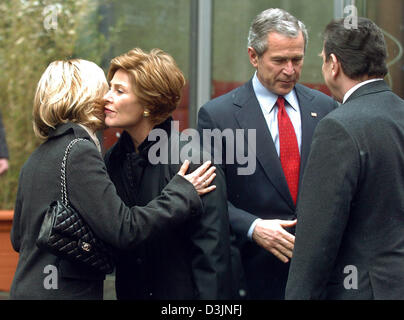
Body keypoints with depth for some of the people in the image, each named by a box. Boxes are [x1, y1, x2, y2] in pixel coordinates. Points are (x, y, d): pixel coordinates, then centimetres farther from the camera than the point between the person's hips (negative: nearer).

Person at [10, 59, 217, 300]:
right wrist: (183, 193, -9)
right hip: (64, 292, -9)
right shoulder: (80, 153, -14)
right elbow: (124, 230, -19)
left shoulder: (36, 158, 13)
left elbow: (18, 239, 18)